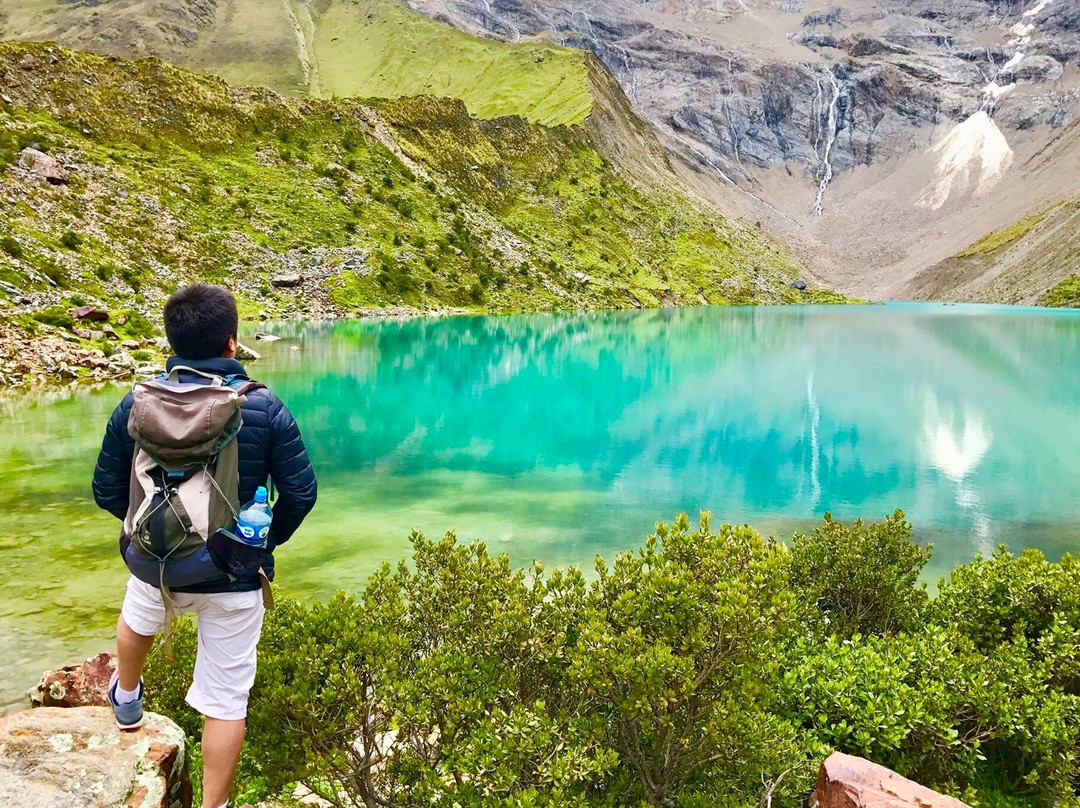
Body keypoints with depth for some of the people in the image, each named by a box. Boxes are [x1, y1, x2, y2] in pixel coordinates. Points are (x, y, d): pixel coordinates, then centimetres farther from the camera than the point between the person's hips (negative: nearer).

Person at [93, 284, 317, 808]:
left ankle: (126, 697, 64)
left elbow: (106, 490, -1)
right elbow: (301, 493, -12)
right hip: (236, 577, -3)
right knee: (226, 699, 10)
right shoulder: (265, 408, -15)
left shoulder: (136, 405, -10)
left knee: (137, 618, 38)